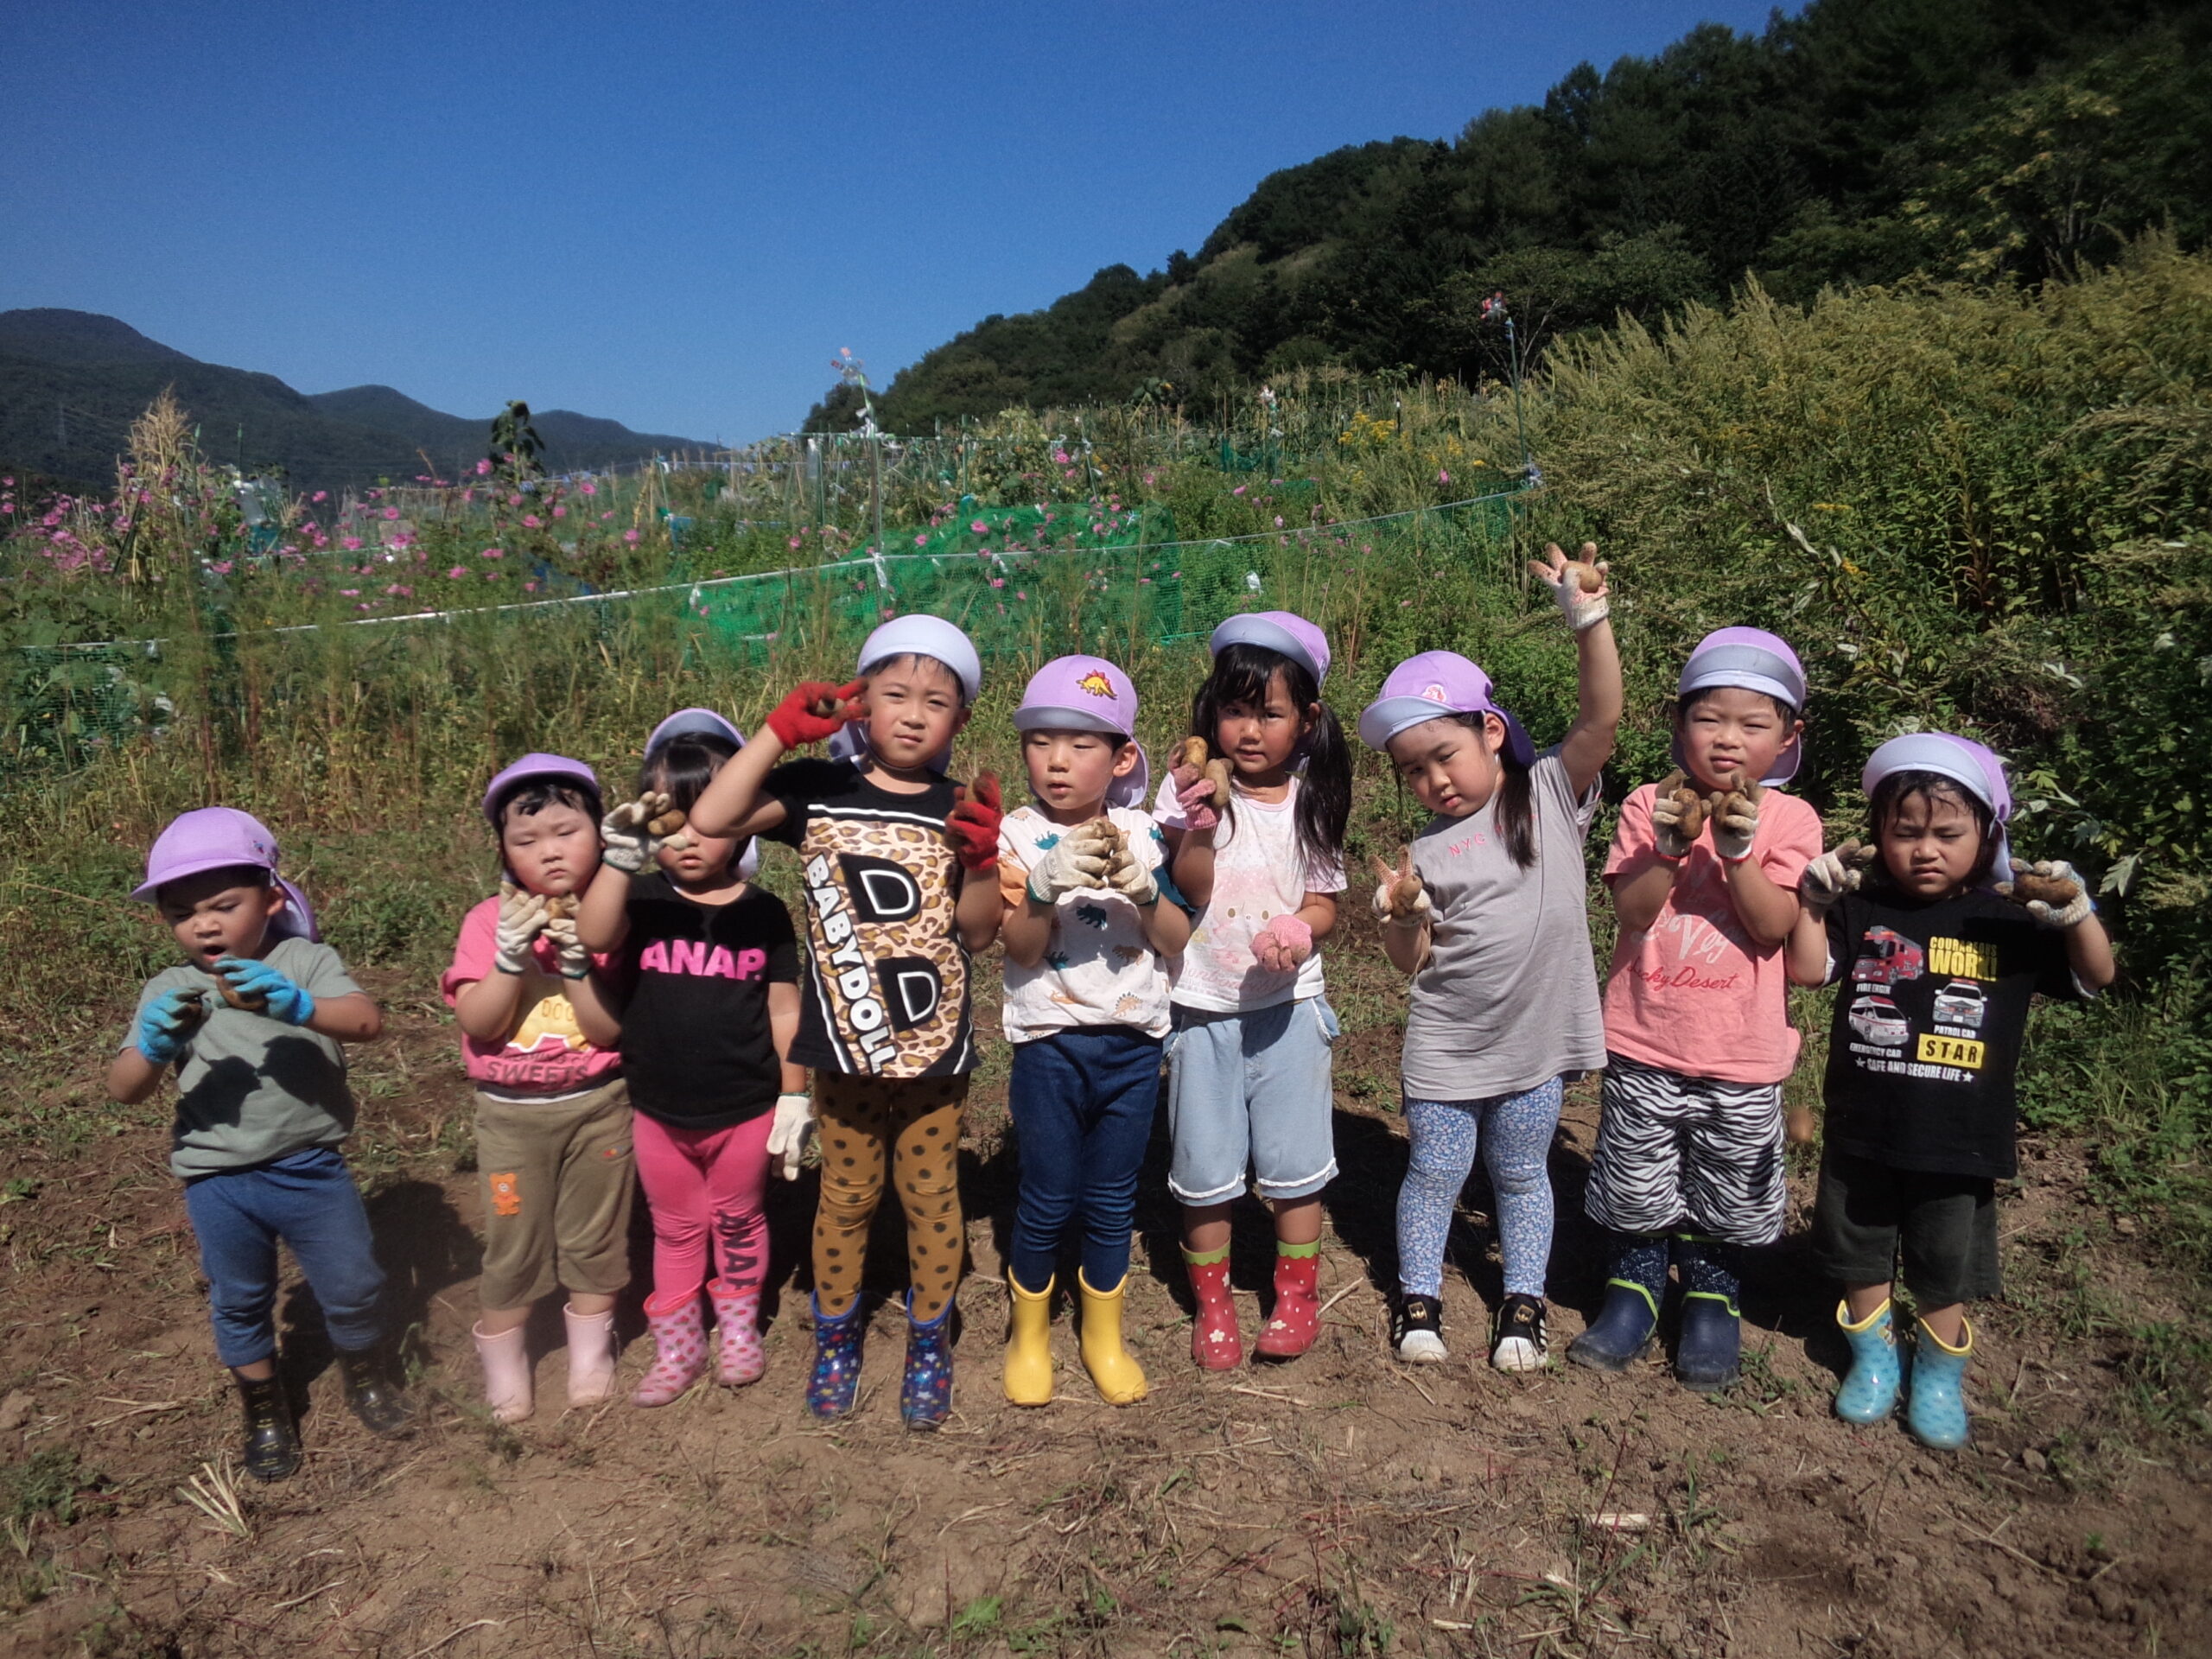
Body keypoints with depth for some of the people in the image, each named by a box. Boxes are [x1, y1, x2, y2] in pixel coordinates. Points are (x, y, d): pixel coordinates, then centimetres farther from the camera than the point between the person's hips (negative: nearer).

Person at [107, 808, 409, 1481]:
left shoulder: (303, 961, -7)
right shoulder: (167, 993, -1)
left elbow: (367, 1020, -23)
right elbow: (125, 1090, -6)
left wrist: (298, 1006, -42)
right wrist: (151, 1045, -27)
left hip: (310, 1166, -2)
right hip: (217, 1181, 2)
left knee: (351, 1287, 10)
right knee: (239, 1303, 17)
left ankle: (365, 1377, 39)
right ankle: (264, 1411, 40)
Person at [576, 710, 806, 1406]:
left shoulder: (764, 912, -8)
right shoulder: (642, 899, -8)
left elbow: (785, 1010, -3)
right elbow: (594, 937, -31)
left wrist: (794, 1098, -3)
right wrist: (620, 856, -41)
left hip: (745, 1110, -1)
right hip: (658, 1112, 1)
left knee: (738, 1223, 20)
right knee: (675, 1230, 19)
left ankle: (738, 1328, 41)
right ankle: (677, 1346, 35)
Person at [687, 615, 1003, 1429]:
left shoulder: (960, 811, -4)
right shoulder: (818, 791, -4)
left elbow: (978, 932, -6)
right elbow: (712, 818, -16)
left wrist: (985, 860, -24)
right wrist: (779, 731, -18)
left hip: (935, 1049, 0)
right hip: (846, 1047, 0)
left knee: (932, 1196, 14)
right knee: (845, 1196, 16)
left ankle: (929, 1345, 34)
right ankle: (834, 1340, 37)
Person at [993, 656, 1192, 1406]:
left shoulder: (1142, 832, 0)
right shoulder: (1018, 833, -6)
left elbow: (1179, 941, -4)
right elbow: (1021, 949, -14)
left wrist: (1141, 886, -22)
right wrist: (1046, 887, -32)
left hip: (1133, 1042, 2)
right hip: (1050, 1044, -2)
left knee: (1113, 1201, 13)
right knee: (1048, 1201, 7)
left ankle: (1104, 1337, 32)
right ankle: (1029, 1335, 30)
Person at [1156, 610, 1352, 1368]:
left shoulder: (1311, 801, -1)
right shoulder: (1193, 788, -6)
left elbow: (1323, 901, 2)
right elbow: (1187, 890, -13)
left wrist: (1301, 929, -19)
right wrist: (1201, 823, -29)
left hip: (1286, 1004, 1)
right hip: (1202, 1007, -1)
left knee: (1293, 1161, 9)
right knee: (1205, 1167, 8)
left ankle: (1296, 1294, 29)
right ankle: (1212, 1302, 27)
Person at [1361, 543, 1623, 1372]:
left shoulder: (1551, 794, -6)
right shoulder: (1427, 851, -2)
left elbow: (1600, 716, -21)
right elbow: (1410, 962, -1)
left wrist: (1588, 619, -32)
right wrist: (1405, 912, -21)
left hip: (1535, 1039, -1)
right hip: (1445, 1049, 1)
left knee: (1521, 1174, 16)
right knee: (1434, 1172, 12)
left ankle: (1523, 1303, 32)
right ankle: (1418, 1297, 30)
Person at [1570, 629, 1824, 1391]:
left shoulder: (1789, 819, -4)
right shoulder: (1649, 806, -4)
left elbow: (1774, 925, -14)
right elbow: (1631, 912, -11)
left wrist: (1738, 849, -26)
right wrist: (1671, 846, -25)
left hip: (1742, 1052, 0)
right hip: (1646, 1043, 0)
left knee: (1725, 1193, 15)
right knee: (1636, 1184, 13)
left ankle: (1712, 1299, 36)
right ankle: (1634, 1288, 34)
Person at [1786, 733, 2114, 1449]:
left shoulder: (2012, 922, -4)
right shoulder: (1862, 911, -3)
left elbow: (2095, 977, -4)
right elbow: (1807, 968, -8)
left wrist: (2076, 911, -20)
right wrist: (1814, 897, -18)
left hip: (1961, 1142, -1)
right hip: (1862, 1129, 1)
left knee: (1944, 1269, 14)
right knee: (1860, 1256, 17)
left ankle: (1940, 1375, 35)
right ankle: (1873, 1356, 37)